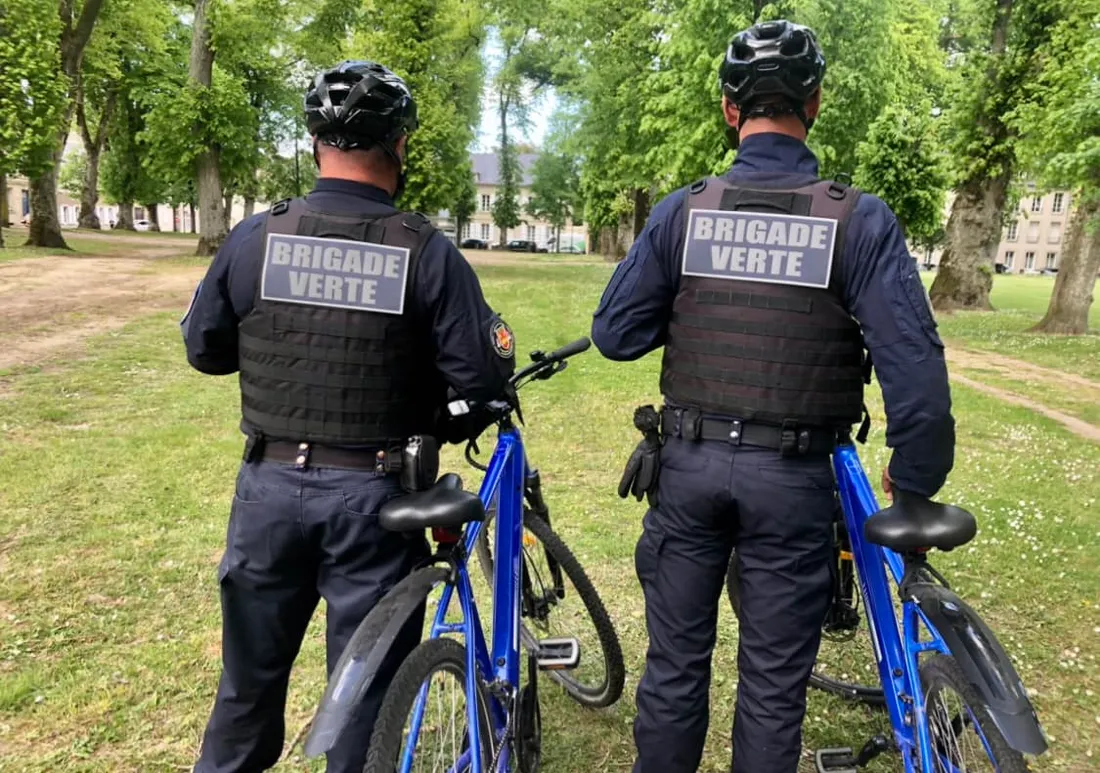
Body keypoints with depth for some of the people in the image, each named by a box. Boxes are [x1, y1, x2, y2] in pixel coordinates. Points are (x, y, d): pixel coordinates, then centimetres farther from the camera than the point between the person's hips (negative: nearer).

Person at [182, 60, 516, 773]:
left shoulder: (255, 237, -5)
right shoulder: (427, 252, -13)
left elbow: (204, 350, 5)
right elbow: (484, 378, -13)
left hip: (271, 485, 3)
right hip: (374, 495, -3)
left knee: (251, 673, 23)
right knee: (367, 686, 14)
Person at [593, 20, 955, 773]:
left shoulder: (682, 210, -4)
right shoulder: (860, 219, -9)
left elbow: (615, 334, -2)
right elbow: (915, 371, -14)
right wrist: (914, 483, -1)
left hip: (688, 463, 2)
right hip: (793, 476, -1)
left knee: (675, 663, 18)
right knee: (773, 684, 14)